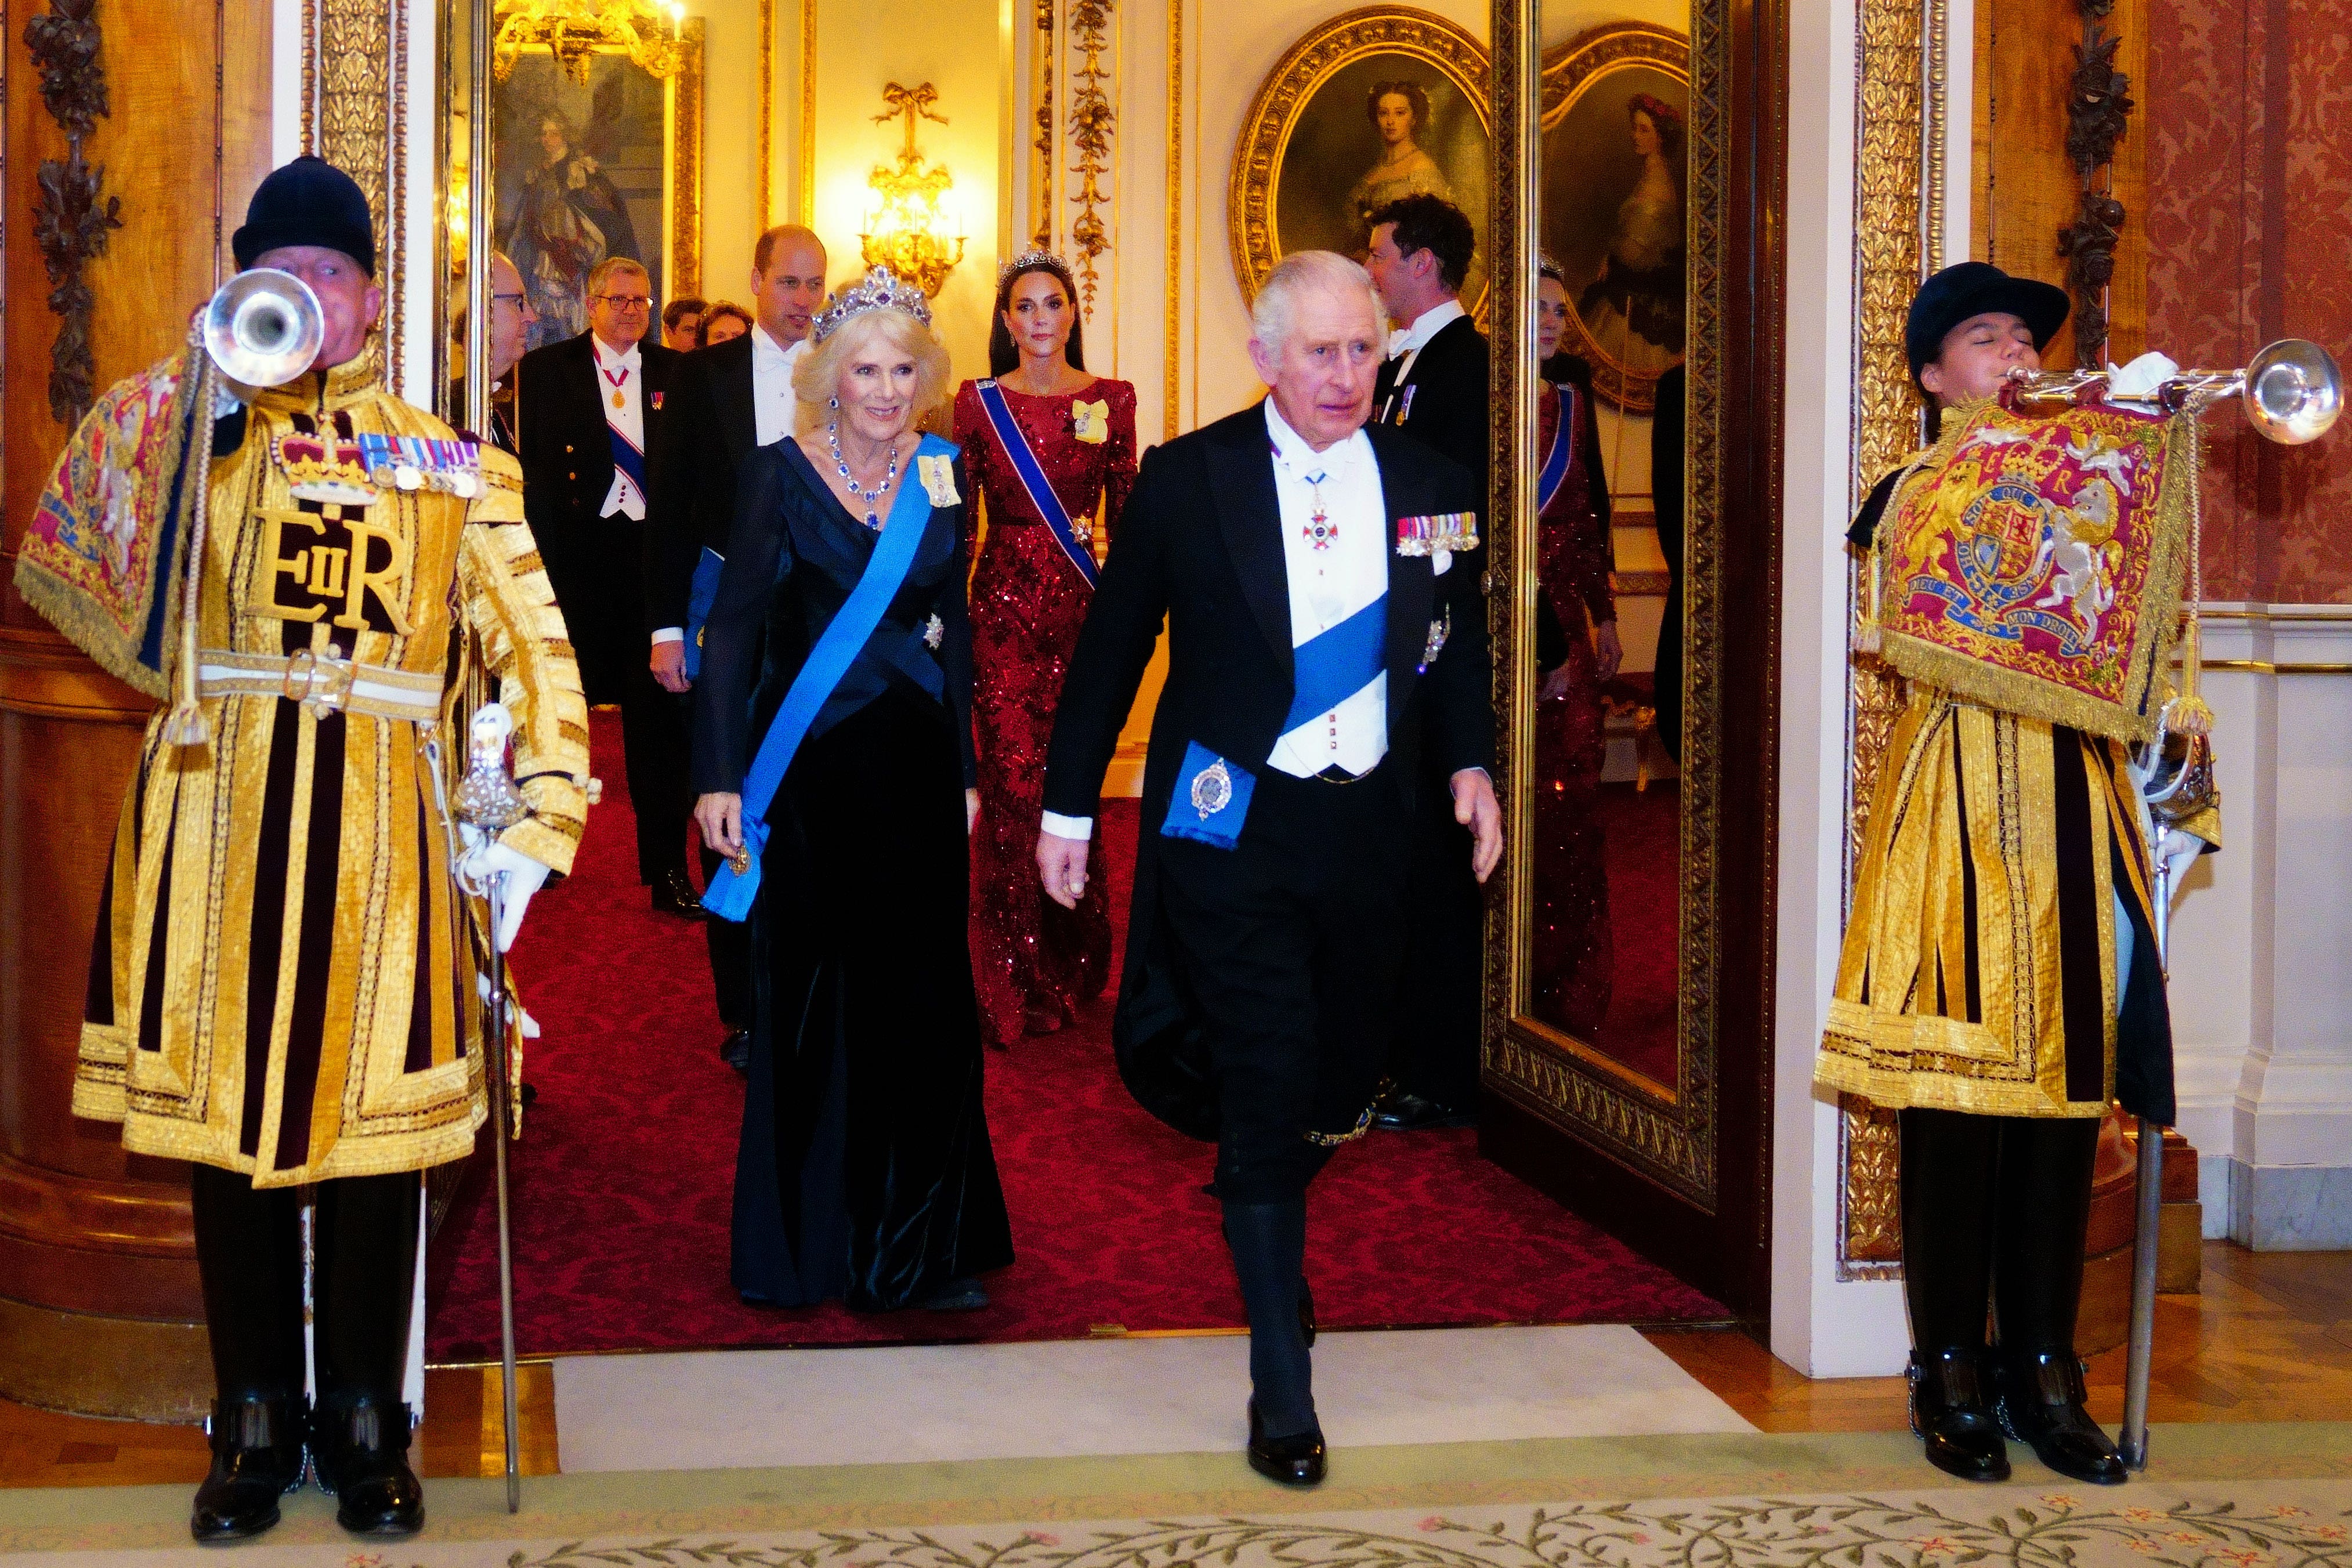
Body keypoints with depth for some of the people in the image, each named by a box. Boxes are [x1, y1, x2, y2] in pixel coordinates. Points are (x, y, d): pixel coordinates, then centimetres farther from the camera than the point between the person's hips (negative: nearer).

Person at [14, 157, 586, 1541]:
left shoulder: (453, 466, 9)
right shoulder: (187, 435, 10)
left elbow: (539, 653, 4)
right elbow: (68, 557, -8)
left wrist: (536, 831, -5)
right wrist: (195, 379, -13)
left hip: (379, 833, -1)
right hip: (216, 822, 1)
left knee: (373, 1118, 3)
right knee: (226, 1113, 5)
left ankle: (365, 1421, 18)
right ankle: (257, 1419, 19)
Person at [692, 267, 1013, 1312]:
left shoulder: (941, 478, 7)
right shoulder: (781, 475, -4)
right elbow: (733, 627, -4)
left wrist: (964, 773, 9)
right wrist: (720, 776, -10)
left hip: (916, 773, 3)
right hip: (810, 776, -3)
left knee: (924, 1002, 1)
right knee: (810, 1001, 4)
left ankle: (917, 1247, 15)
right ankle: (801, 1247, 18)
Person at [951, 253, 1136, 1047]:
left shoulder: (1110, 400, 6)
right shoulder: (978, 402, 4)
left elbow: (1126, 515, 7)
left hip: (1083, 602, 1)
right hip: (1004, 603, -1)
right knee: (1013, 781, -6)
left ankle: (1072, 970, 22)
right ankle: (1017, 987, 4)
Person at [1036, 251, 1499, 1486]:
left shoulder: (1430, 488, 6)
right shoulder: (1184, 480, -3)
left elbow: (1458, 647, 16)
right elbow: (1112, 647, 3)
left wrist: (1469, 761, 0)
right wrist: (1069, 803, 4)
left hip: (1369, 831, 4)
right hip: (1231, 830, -4)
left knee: (1342, 1086, 13)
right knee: (1266, 1095, -6)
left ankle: (1265, 1224, 49)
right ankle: (1283, 1388, 3)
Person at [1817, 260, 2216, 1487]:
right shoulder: (1914, 493, 5)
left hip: (2073, 801, 4)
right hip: (1961, 801, -4)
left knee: (2062, 1083, 3)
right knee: (1958, 1089, -3)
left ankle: (2043, 1367, 11)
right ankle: (1952, 1371, 7)